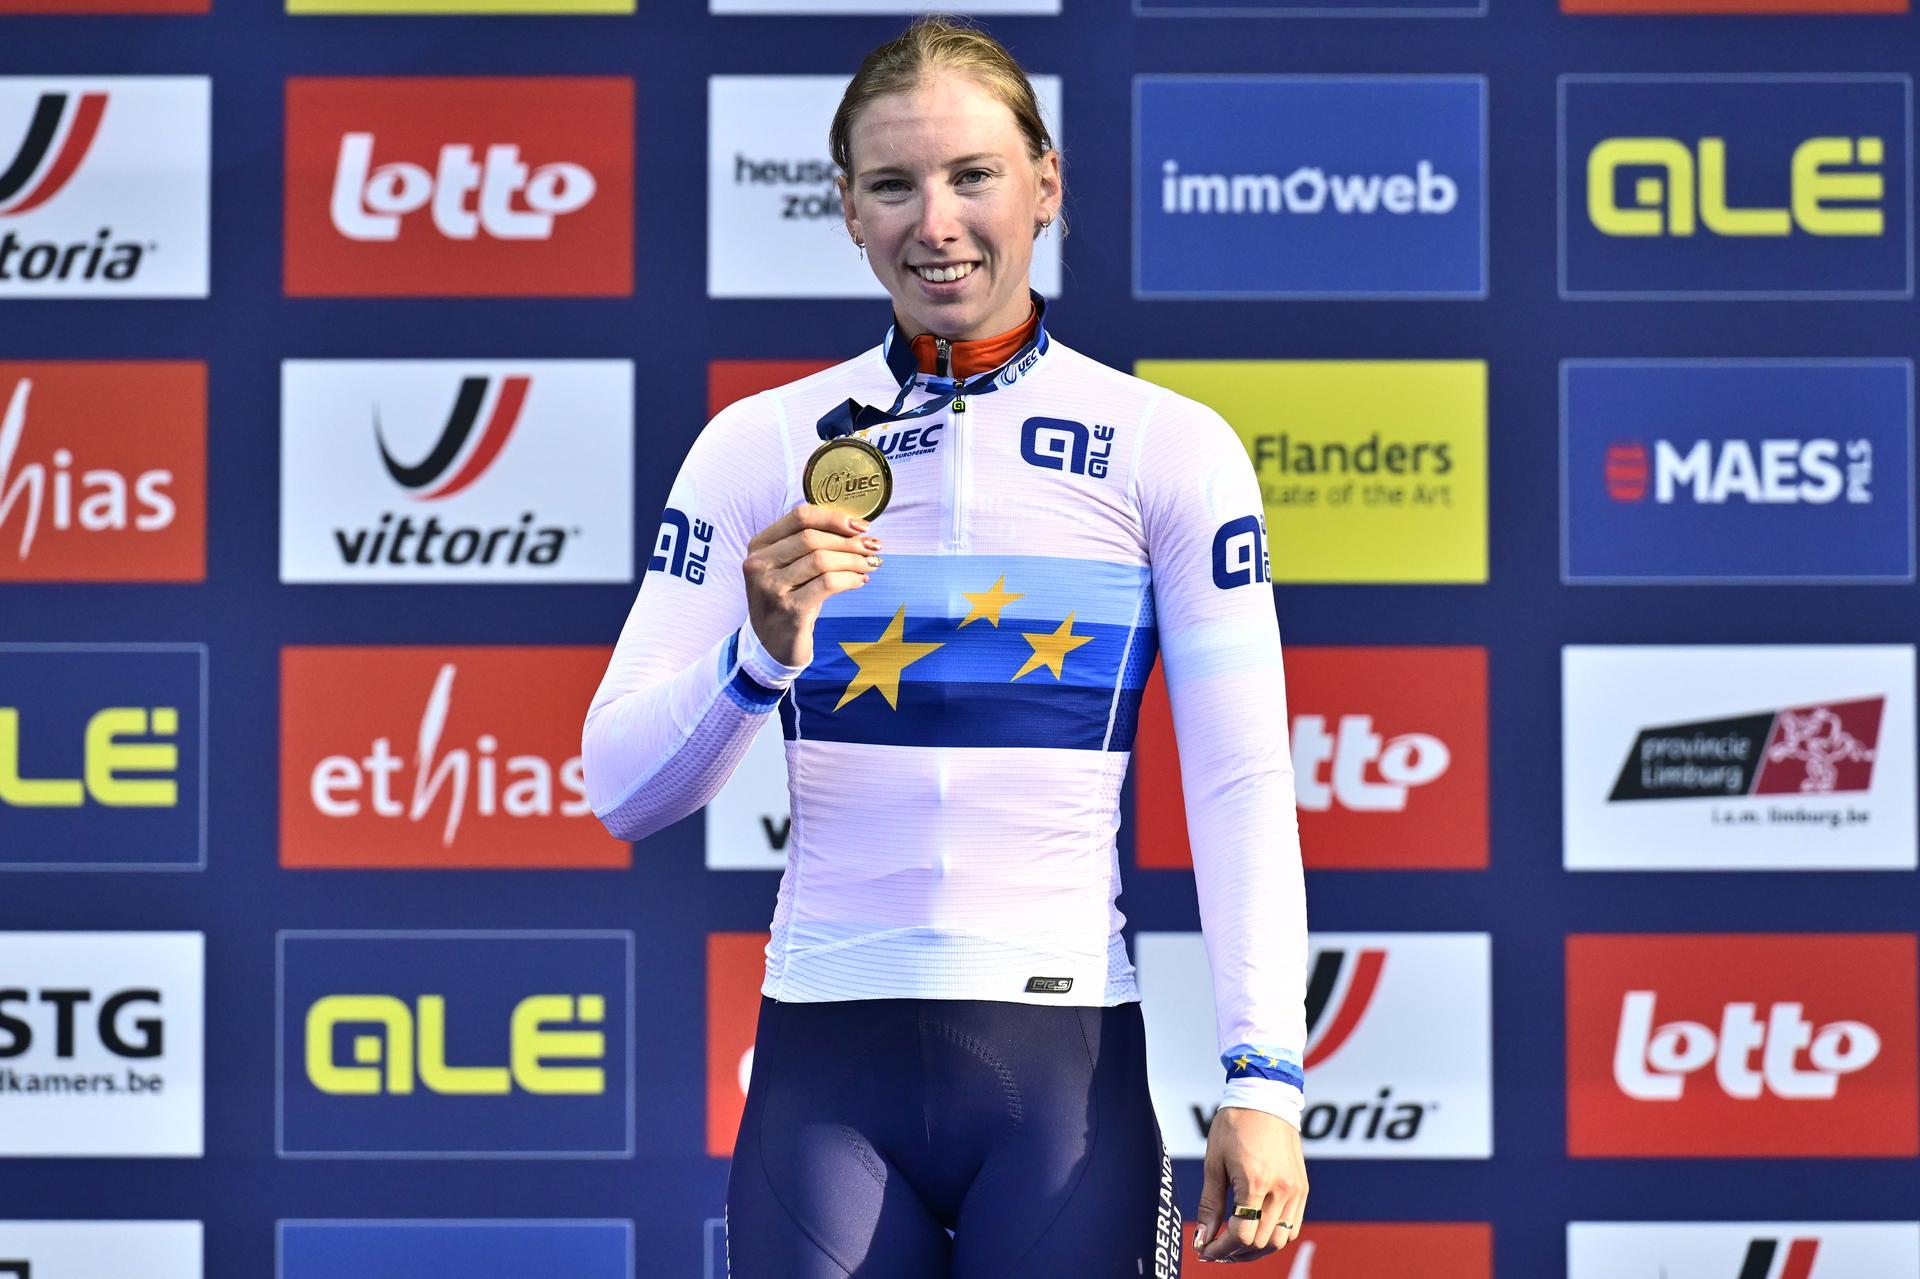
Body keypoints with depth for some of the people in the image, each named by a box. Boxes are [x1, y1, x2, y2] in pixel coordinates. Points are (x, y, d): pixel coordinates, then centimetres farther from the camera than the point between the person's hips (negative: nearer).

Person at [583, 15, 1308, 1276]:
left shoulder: (1170, 449, 3)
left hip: (1066, 1066, -1)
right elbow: (622, 792, 2)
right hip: (828, 1065, 1)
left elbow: (1243, 787, 0)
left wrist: (1263, 1078, -10)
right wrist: (761, 654, -17)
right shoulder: (763, 447, 5)